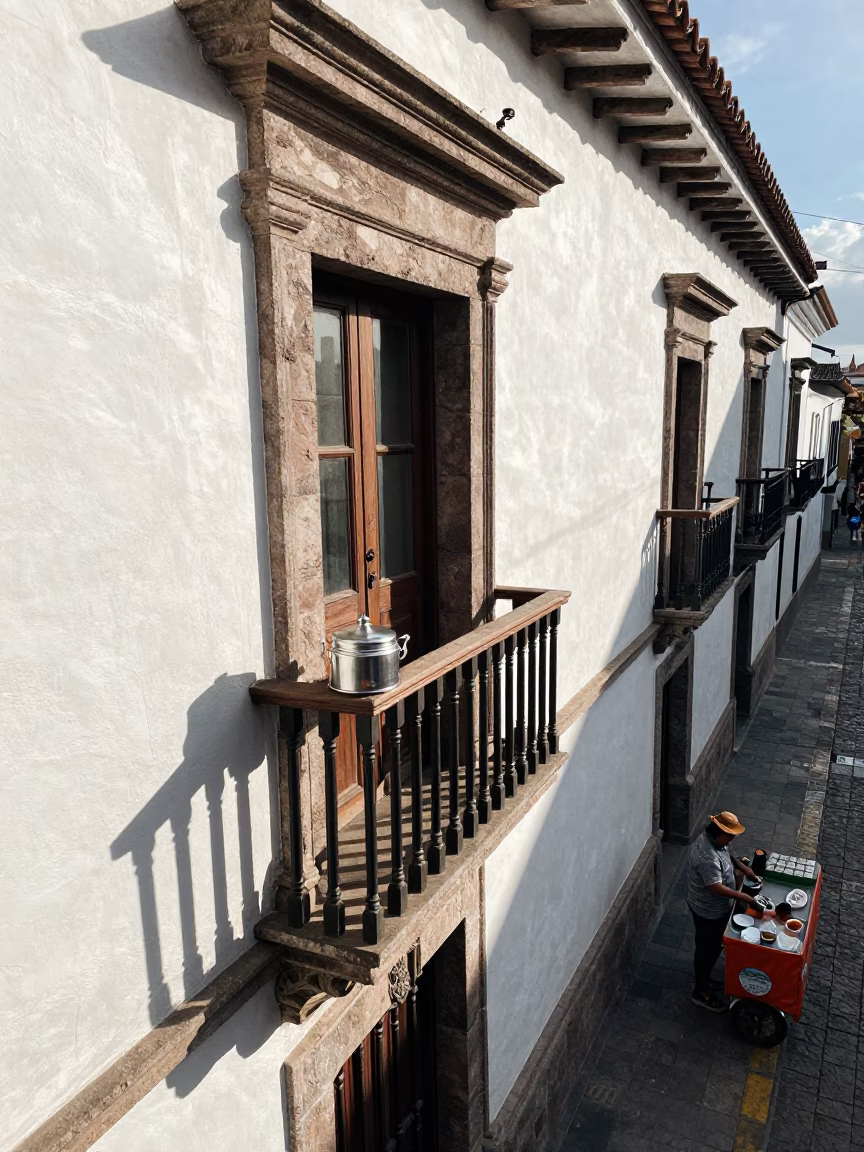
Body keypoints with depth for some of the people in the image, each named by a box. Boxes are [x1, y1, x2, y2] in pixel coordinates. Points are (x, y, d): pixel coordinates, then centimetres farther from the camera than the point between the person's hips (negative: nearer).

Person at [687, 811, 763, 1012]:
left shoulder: (714, 840, -6)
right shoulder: (707, 856, -37)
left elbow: (727, 854, 15)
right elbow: (717, 888, -38)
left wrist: (743, 867, 3)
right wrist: (744, 897, -32)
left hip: (716, 907, 9)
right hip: (708, 911, -9)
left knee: (712, 946, 26)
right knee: (708, 949, 9)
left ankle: (701, 978, 47)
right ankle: (701, 992, 29)